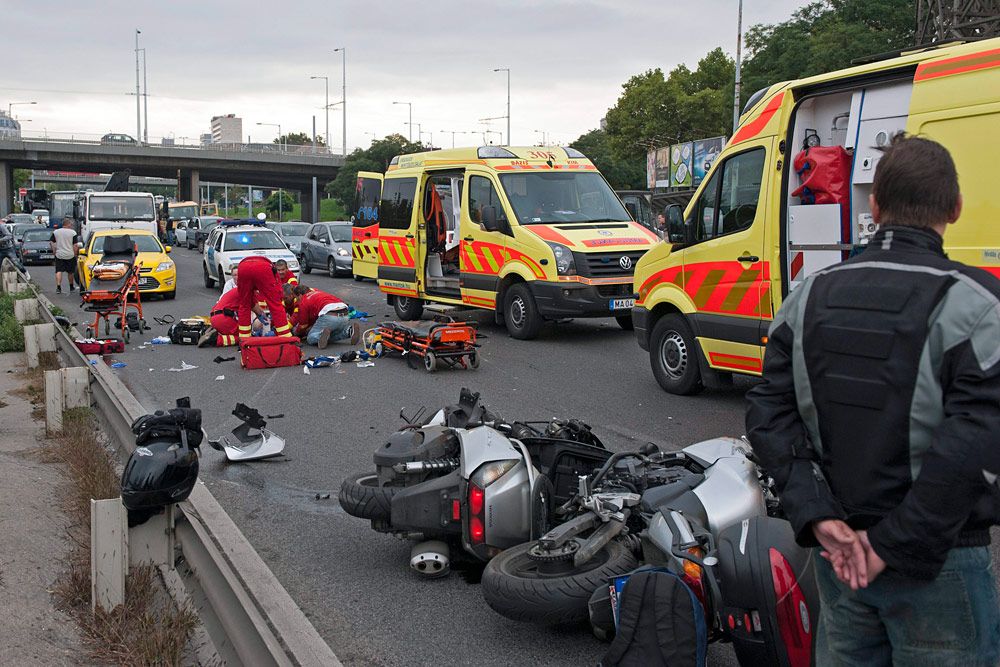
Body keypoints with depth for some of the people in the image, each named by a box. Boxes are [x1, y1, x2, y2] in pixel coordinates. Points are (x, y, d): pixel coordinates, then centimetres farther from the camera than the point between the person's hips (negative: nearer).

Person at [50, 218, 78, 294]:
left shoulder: (56, 232, 4)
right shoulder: (73, 232, -5)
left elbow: (51, 242, 4)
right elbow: (75, 245, -8)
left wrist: (54, 251, 13)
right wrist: (75, 254, -1)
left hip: (59, 255, 2)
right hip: (70, 255, -2)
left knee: (59, 271, 0)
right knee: (70, 272, 12)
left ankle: (58, 287, -14)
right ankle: (71, 287, 24)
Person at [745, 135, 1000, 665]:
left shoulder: (812, 294, 2)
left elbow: (769, 415, -3)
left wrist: (817, 517, -8)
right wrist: (893, 545, -17)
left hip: (838, 550, 5)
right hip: (937, 562, -5)